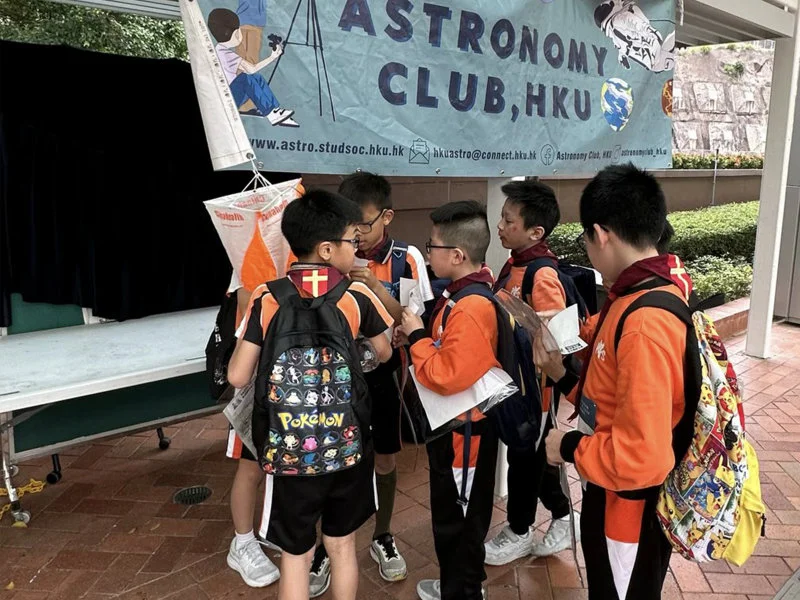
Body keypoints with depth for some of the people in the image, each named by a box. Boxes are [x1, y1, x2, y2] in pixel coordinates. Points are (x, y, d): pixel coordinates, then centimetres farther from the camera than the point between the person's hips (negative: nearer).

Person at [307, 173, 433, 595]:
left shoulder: (407, 259, -8)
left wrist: (375, 285, -24)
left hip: (382, 374, 0)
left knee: (385, 462, 15)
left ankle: (382, 537, 38)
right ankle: (326, 545, 28)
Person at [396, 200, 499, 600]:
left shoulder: (471, 308, -27)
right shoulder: (466, 294, 5)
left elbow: (445, 376, -30)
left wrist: (416, 337, -18)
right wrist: (419, 338, 1)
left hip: (463, 430, -10)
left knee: (458, 519, 8)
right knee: (453, 513, 24)